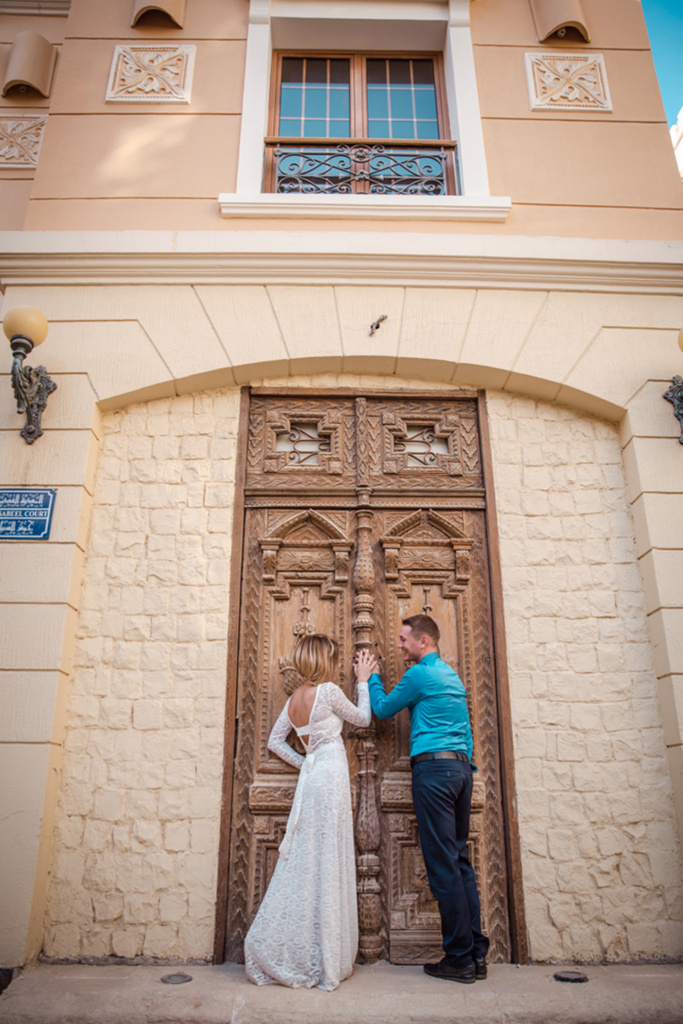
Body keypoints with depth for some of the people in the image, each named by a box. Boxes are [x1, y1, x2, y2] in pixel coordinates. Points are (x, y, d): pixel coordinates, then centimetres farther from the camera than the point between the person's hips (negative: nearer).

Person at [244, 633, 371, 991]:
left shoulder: (294, 699, 9)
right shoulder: (328, 691, -13)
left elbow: (275, 742, 14)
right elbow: (363, 718, 2)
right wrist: (364, 682, 12)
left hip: (312, 776, 7)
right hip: (331, 777, -7)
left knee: (305, 863, 14)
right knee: (327, 865, 0)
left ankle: (275, 952, 20)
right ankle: (325, 960, 10)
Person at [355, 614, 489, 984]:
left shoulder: (420, 674, -7)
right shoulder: (453, 676, 19)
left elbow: (383, 709, 4)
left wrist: (369, 678, 18)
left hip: (433, 767, -9)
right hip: (461, 767, 9)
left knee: (443, 865, -4)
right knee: (460, 860, 11)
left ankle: (459, 958, 2)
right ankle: (476, 953, 14)